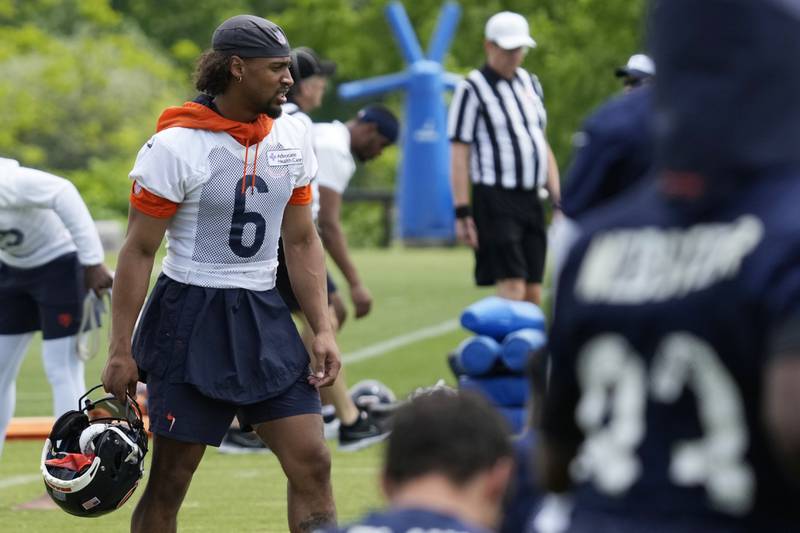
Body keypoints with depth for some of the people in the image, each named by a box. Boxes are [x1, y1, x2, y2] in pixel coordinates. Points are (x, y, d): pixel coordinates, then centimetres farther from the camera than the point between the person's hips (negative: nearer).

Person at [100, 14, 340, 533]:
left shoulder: (292, 136, 6)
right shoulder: (175, 146, -12)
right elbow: (139, 251, -8)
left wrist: (323, 330, 5)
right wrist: (121, 350, -10)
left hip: (264, 316, 5)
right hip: (192, 320, -5)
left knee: (312, 463, -3)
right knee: (169, 482, -1)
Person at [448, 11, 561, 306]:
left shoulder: (530, 84, 15)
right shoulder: (472, 89, -6)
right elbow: (459, 154, -9)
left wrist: (558, 202, 15)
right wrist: (462, 213, -14)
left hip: (530, 201, 7)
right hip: (495, 201, -7)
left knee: (533, 295, 4)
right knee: (512, 289, -17)